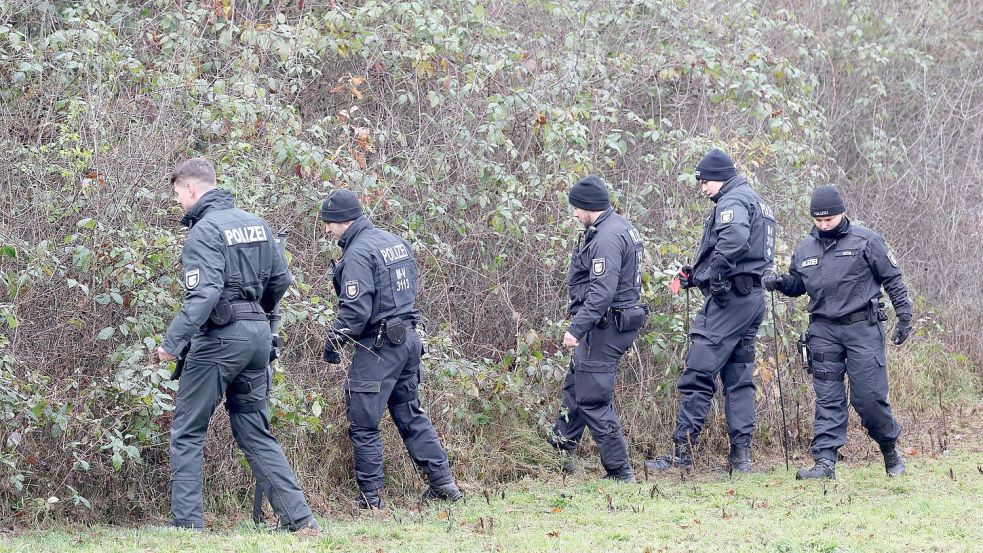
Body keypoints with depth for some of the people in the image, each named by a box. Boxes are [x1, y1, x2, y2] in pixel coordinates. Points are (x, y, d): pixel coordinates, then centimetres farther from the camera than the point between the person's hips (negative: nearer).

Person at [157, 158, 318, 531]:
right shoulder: (256, 224, 11)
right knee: (255, 432, 13)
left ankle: (186, 523, -1)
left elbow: (203, 295, -23)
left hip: (219, 337, -7)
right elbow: (281, 279, 15)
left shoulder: (204, 231, -12)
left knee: (186, 432, 3)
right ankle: (298, 517, 5)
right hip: (259, 333, 7)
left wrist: (172, 342, -25)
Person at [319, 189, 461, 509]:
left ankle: (371, 496, 0)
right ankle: (443, 483, 17)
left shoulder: (358, 253, -15)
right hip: (409, 338, 9)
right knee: (410, 414, 18)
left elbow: (355, 310, -20)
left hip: (379, 345, -9)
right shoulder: (396, 242, 12)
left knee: (363, 423, -2)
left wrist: (333, 342, -10)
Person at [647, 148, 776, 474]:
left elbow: (735, 239, -31)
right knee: (739, 378, 10)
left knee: (698, 374, -9)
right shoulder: (754, 202, 23)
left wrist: (713, 275, -20)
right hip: (753, 297, 10)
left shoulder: (732, 202, -9)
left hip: (730, 298, -10)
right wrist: (696, 276, 15)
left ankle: (682, 452, -11)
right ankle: (741, 456, 7)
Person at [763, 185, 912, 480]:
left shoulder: (866, 240, -3)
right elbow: (797, 284, 23)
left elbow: (892, 279, 1)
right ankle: (825, 461, -4)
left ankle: (890, 447, 17)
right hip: (824, 331, 4)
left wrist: (905, 316, -3)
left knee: (868, 396, -6)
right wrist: (778, 281, 1)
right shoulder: (805, 248, 10)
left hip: (863, 328, -4)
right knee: (827, 399, -1)